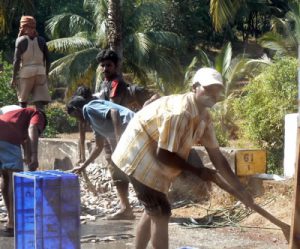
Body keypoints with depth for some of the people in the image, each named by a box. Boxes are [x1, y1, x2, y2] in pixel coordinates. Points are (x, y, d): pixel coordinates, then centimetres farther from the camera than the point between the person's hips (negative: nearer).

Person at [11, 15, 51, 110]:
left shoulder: (21, 40, -4)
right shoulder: (41, 40, 6)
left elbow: (16, 60, -9)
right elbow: (47, 59, 6)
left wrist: (14, 77, -4)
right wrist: (46, 75, 16)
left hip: (25, 72, -2)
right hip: (40, 72, 2)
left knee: (23, 100, 15)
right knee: (39, 102, -2)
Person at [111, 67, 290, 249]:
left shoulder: (204, 118, 0)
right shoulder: (179, 112, -29)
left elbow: (217, 156, 6)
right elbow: (163, 154, -26)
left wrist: (240, 190, 6)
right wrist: (197, 170, -14)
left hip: (151, 157, 10)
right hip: (139, 155, -10)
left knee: (153, 210, 20)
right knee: (161, 213, -9)